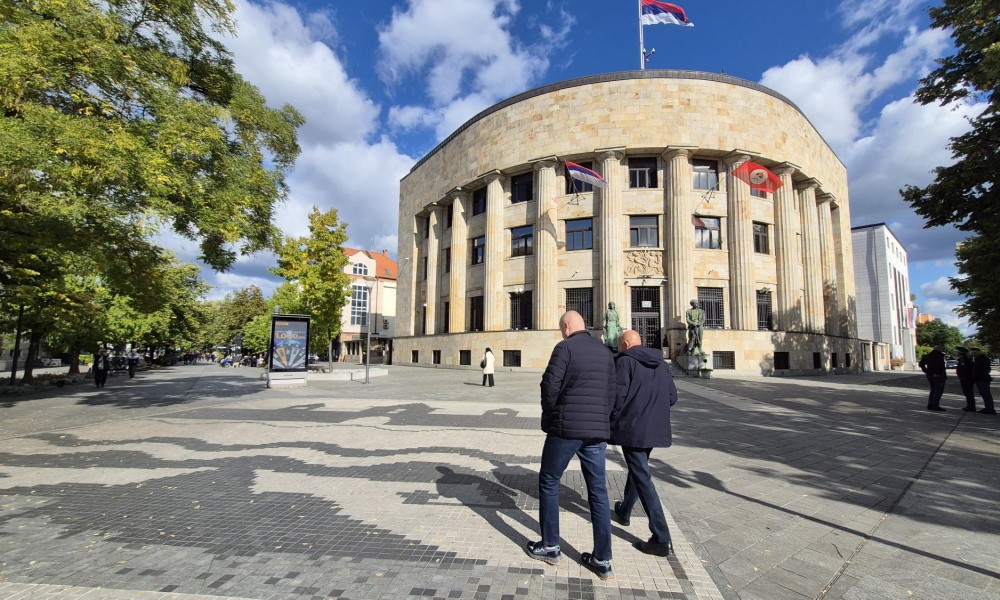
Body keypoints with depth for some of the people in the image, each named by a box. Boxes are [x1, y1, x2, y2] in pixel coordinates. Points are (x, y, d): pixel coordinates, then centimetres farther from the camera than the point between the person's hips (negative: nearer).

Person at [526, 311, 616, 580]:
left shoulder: (565, 348, -9)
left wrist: (550, 416, 3)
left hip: (566, 428, -5)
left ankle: (550, 547, 21)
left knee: (548, 482, 12)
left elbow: (550, 386, -14)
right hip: (598, 430, 6)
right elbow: (611, 393, 11)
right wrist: (601, 421, 16)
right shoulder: (605, 352, 10)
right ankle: (602, 559, 17)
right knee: (598, 490, 12)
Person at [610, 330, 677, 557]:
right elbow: (672, 397, 9)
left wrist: (612, 425, -5)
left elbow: (618, 397, -16)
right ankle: (624, 512, 44)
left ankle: (662, 539, -1)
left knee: (642, 478, -2)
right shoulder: (660, 363, 9)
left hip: (632, 428, -7)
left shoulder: (624, 361, -10)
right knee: (637, 470, 25)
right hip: (655, 429, 8)